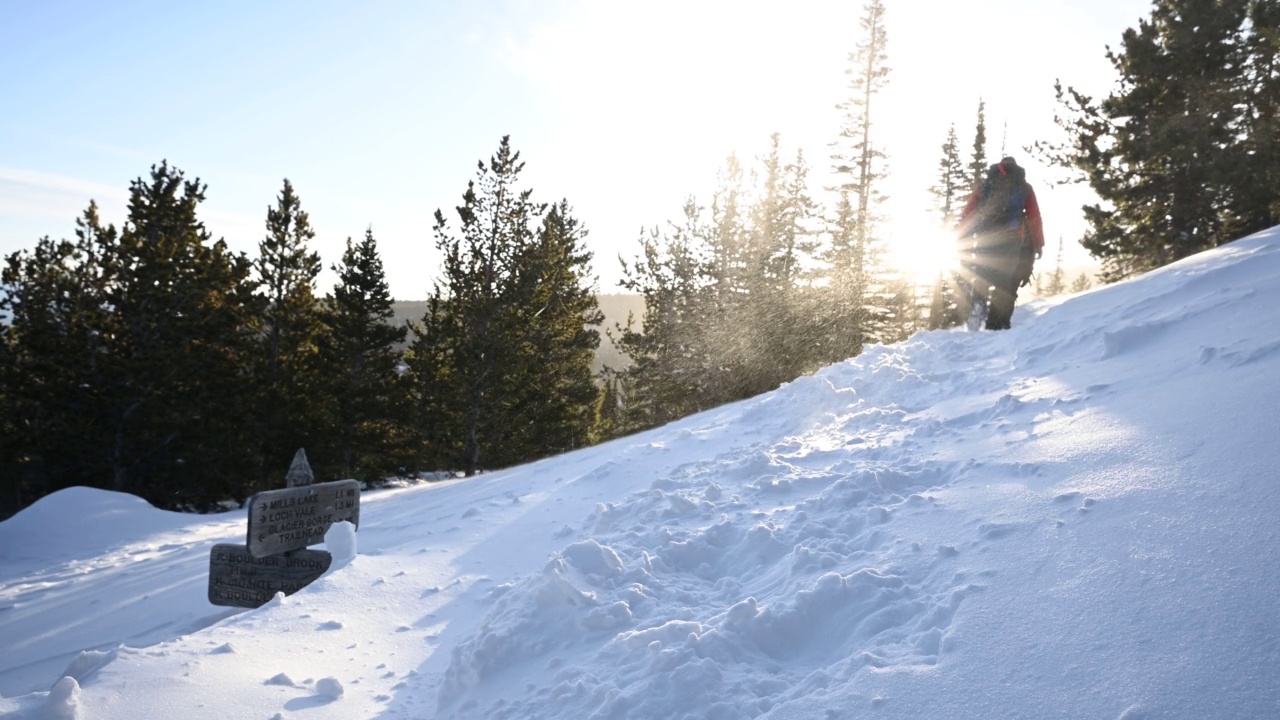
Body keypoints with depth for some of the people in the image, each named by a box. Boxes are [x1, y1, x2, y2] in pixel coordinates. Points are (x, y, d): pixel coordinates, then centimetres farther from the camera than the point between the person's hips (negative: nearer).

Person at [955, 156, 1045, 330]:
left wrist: (961, 240, 8)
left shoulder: (986, 184, 19)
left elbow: (967, 213, 9)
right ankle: (997, 325, -10)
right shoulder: (1024, 187, 16)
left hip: (985, 239, 2)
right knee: (1006, 286, -2)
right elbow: (1034, 217, 7)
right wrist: (1038, 244, 7)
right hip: (1009, 240, -2)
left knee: (981, 280, 15)